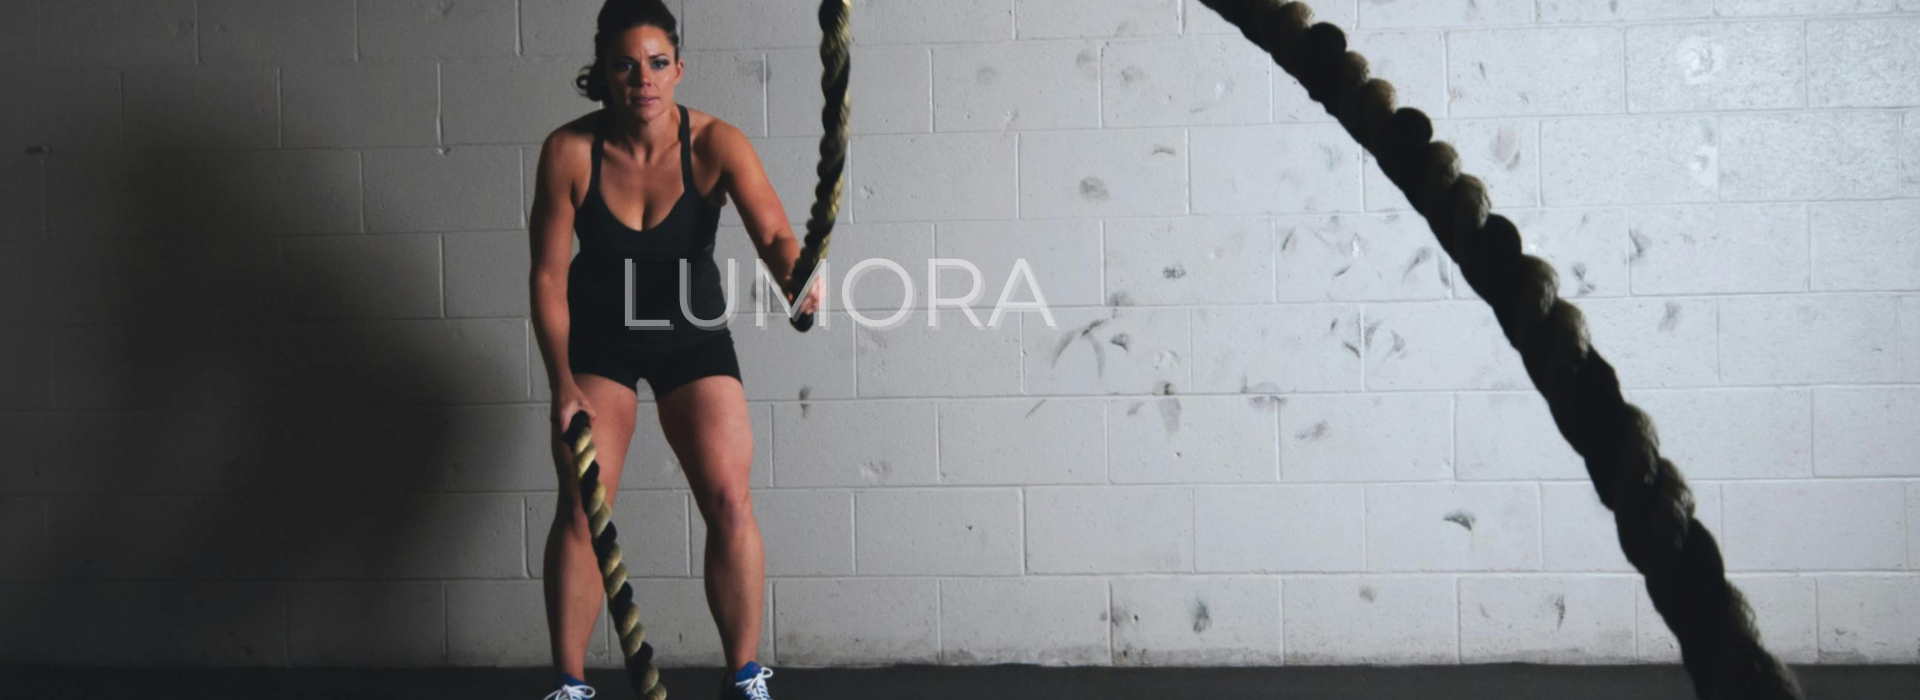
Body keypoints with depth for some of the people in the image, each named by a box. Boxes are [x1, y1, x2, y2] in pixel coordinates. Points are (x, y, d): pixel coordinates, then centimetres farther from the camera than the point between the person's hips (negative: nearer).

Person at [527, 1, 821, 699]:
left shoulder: (715, 143, -20)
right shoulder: (568, 151, -18)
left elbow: (773, 231, -34)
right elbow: (548, 275, -14)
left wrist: (797, 274, -57)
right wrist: (561, 381, -20)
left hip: (693, 333, 0)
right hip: (597, 334, 0)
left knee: (730, 505, -8)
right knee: (580, 509, -7)